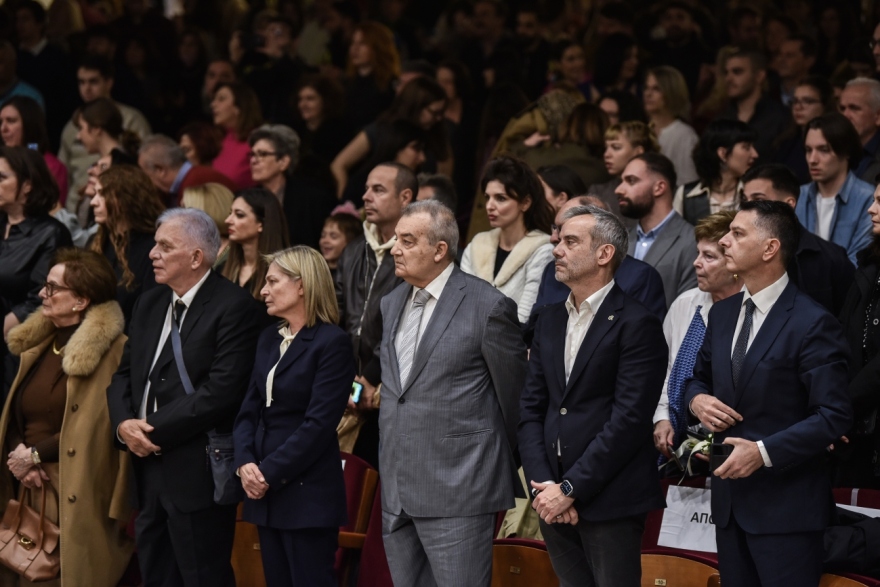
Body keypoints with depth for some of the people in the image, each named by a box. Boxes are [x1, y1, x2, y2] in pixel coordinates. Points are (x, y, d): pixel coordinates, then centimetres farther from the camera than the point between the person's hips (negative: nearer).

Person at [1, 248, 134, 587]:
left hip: (79, 499, -7)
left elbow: (97, 428, -13)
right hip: (30, 489, 7)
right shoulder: (37, 344, 14)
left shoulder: (111, 350, -11)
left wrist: (35, 454, -10)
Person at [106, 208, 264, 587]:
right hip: (148, 466, 8)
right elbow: (123, 375, 16)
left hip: (197, 472, -8)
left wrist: (155, 429, -16)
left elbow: (221, 390, -19)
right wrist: (124, 424, -5)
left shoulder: (234, 307, -11)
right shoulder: (149, 304, 15)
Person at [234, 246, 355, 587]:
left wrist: (269, 473, -15)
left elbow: (319, 423, -16)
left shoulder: (332, 342, -9)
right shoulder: (268, 339, 16)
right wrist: (245, 463, -6)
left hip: (308, 493, -8)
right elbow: (249, 410, 12)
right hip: (267, 494, 8)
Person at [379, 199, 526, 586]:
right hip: (397, 493, 7)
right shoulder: (391, 305, 13)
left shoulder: (487, 306, -9)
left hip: (458, 490, -7)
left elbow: (514, 393, -1)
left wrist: (497, 462, 7)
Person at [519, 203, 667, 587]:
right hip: (553, 500, 6)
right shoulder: (550, 321, 14)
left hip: (609, 502, -6)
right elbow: (530, 408, 10)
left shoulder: (636, 324, -8)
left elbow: (629, 420, -14)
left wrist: (570, 489, -15)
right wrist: (541, 485, -4)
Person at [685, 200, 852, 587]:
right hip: (730, 498, 7)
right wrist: (697, 399, 0)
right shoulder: (722, 314, 11)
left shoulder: (812, 323, -13)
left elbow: (834, 417, -17)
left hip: (786, 505, -7)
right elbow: (700, 377, 25)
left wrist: (764, 452, -23)